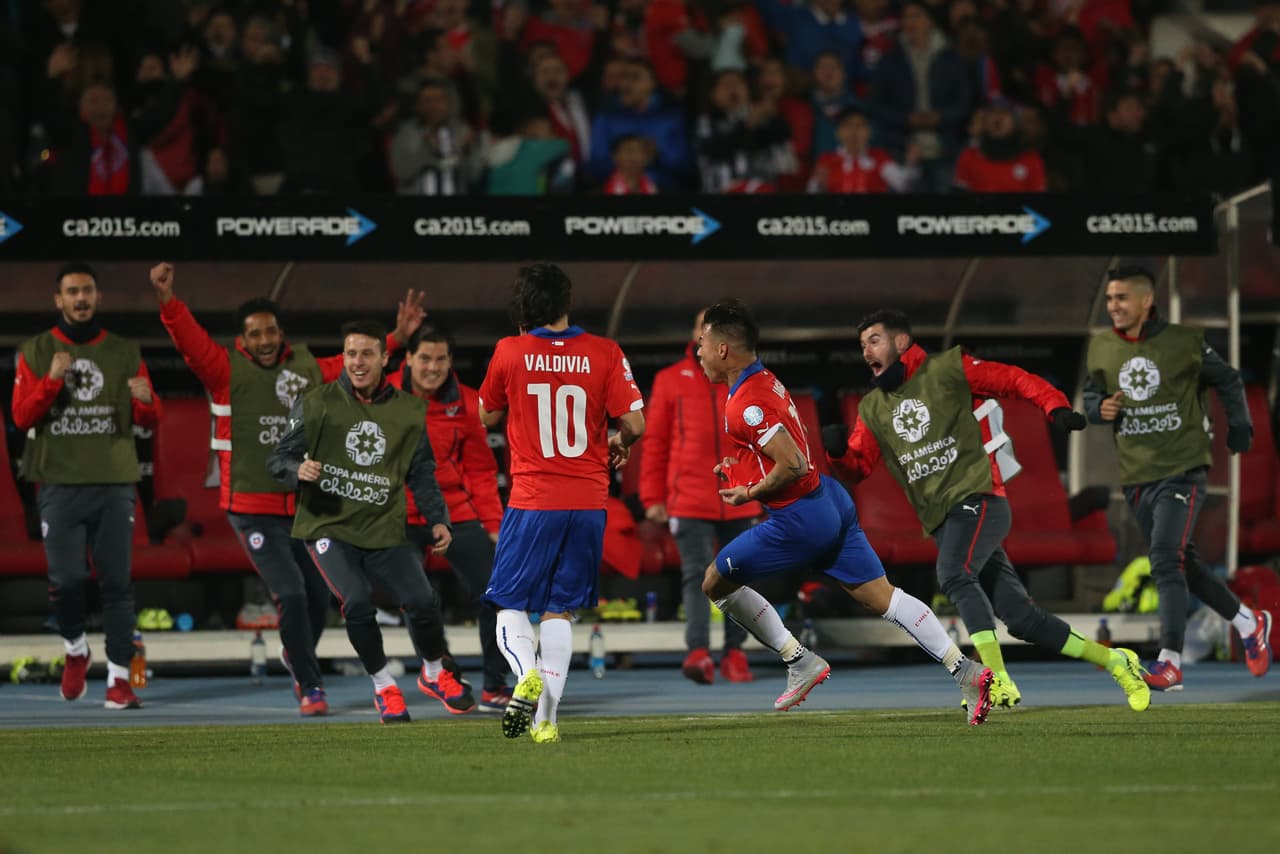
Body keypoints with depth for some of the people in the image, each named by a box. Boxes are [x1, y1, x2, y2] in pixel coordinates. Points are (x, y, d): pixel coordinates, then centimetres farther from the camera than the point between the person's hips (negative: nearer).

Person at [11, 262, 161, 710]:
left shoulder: (125, 352, 11)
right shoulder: (35, 352, 8)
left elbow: (150, 419, 10)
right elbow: (21, 416, 0)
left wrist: (145, 401, -13)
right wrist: (51, 382, -15)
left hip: (114, 482, 1)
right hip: (59, 483, -1)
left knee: (116, 581, -5)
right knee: (66, 578, -9)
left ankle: (119, 678, -3)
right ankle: (76, 650, 19)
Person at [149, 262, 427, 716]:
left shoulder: (307, 368, 7)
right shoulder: (226, 371, -5)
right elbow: (190, 340, -19)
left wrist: (396, 337, 16)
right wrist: (168, 302, -35)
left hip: (305, 507, 5)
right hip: (253, 509, -5)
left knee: (318, 598, 10)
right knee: (291, 594, -13)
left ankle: (297, 657, 40)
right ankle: (311, 688, -2)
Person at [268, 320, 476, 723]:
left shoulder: (409, 411, 5)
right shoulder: (317, 404, -3)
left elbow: (422, 474, 12)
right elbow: (278, 459, 0)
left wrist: (437, 519, -2)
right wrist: (299, 470, -23)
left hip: (384, 528, 2)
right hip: (328, 526, -2)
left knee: (422, 601, -11)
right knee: (357, 600, -24)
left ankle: (435, 674, 22)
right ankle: (384, 686, 0)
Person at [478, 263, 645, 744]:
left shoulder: (510, 353, -4)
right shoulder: (604, 353, -3)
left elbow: (487, 417, 13)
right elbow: (634, 424, -5)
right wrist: (620, 445, 18)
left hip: (533, 501, -2)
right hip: (588, 501, 2)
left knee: (510, 605, 7)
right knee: (560, 611, 10)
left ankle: (526, 674, -24)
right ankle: (546, 717, -1)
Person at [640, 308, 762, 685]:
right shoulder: (670, 381, 8)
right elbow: (655, 441, 7)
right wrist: (653, 497, 1)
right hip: (690, 501, -2)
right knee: (696, 575, -11)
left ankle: (734, 652, 12)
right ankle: (698, 652, -20)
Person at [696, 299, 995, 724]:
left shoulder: (746, 404, -19)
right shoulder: (766, 381, 12)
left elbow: (792, 465, -26)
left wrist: (749, 493, -11)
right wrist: (740, 467, 16)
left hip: (799, 518, -9)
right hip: (830, 499, 9)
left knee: (716, 582, 6)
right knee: (882, 595, 6)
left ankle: (799, 661, 8)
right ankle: (964, 669, -3)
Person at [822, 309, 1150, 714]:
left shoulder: (948, 370, 0)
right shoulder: (873, 409, 18)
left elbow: (1015, 380, -2)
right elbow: (859, 465, 11)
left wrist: (1056, 408, -18)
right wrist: (837, 450, -10)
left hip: (978, 500, -6)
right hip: (940, 521, 6)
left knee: (954, 575, -32)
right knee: (1020, 618, 0)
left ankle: (999, 681, -34)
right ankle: (1114, 661, 13)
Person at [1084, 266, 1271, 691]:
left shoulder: (1184, 341, -6)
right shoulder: (1101, 347, 4)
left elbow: (1227, 380, 9)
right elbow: (1091, 394, 16)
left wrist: (1239, 427, 3)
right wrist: (1099, 409, -7)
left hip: (1182, 469, -5)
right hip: (1136, 476, 5)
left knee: (1167, 562, -19)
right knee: (1184, 564, 13)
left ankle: (1170, 663, -22)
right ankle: (1249, 622, 33)